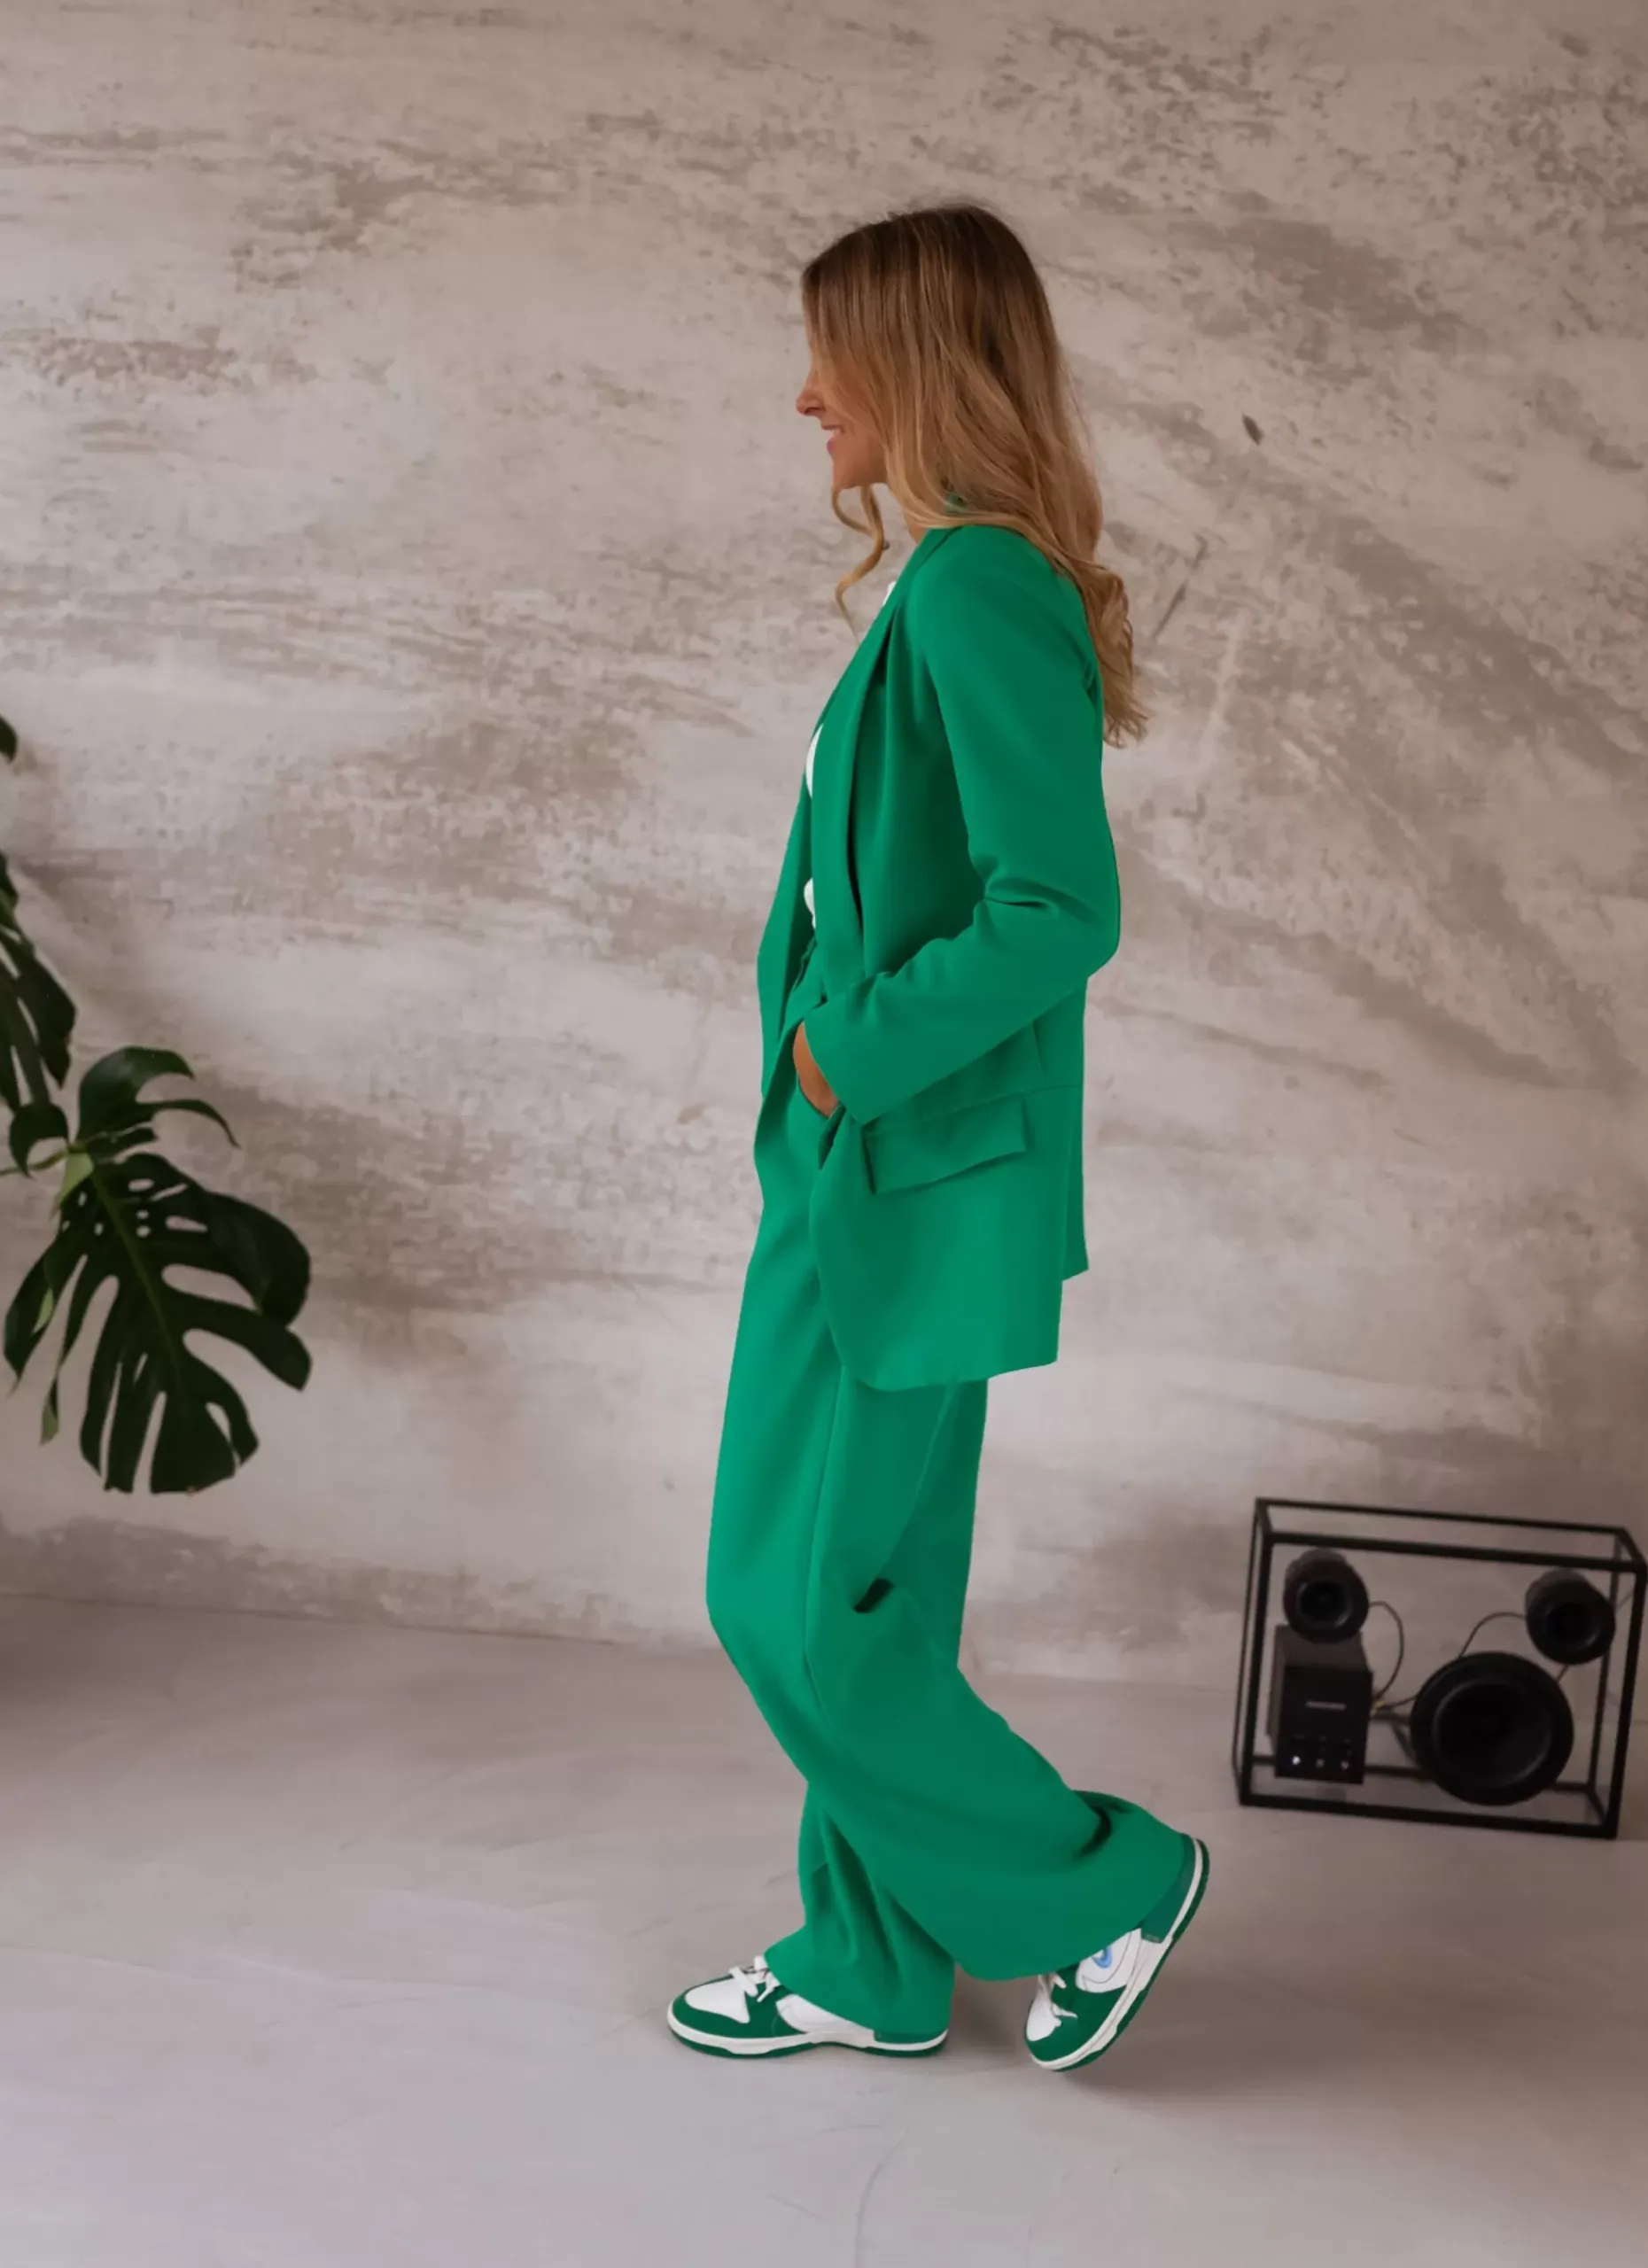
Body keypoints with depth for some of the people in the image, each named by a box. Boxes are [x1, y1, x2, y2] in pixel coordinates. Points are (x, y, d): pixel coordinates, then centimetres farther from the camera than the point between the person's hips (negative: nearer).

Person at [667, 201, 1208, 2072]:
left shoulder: (980, 589, -18)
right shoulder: (958, 586, 12)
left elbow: (1062, 911, -25)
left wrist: (853, 1049, -17)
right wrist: (831, 1053, 10)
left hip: (910, 1190, -10)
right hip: (858, 1176, 10)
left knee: (804, 1613, 1)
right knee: (862, 1605, 17)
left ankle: (1110, 1878, 19)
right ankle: (871, 1964, 32)